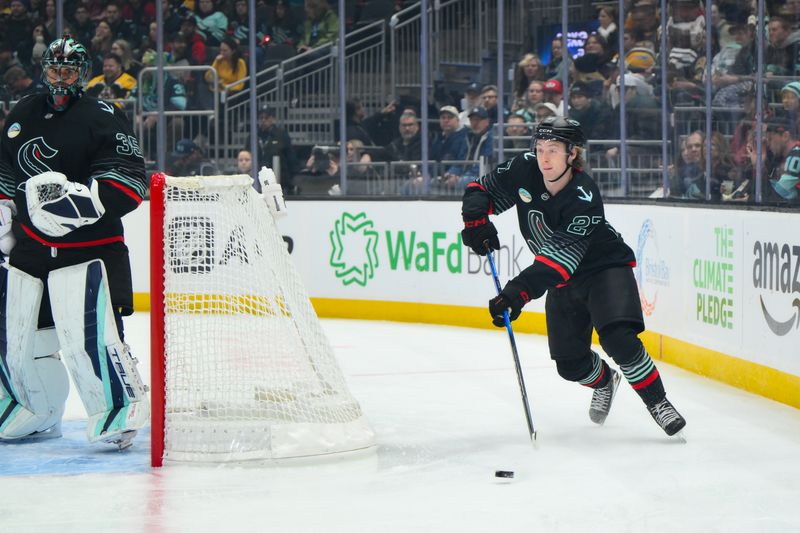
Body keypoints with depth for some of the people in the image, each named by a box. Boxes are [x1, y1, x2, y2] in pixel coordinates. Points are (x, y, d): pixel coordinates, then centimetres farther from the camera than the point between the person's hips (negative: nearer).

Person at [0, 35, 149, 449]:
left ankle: (121, 411, -6)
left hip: (87, 247, -6)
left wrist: (80, 198, -28)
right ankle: (36, 414, 25)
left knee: (87, 334, -18)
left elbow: (131, 182, -16)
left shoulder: (102, 118, -8)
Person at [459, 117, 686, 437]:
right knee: (569, 362, 6)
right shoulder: (524, 171, -14)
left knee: (617, 338, -27)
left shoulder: (583, 199, -31)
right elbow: (481, 190, 0)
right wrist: (476, 219, -22)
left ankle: (657, 402, -10)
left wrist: (519, 291, -47)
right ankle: (604, 381, 40)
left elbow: (559, 258, -38)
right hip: (564, 281, 6)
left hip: (605, 268, -6)